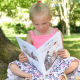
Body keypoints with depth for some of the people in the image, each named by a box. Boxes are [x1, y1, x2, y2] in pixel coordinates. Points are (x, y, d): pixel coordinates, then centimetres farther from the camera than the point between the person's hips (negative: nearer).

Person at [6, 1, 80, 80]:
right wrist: (22, 58, -16)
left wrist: (66, 54, -22)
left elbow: (61, 52, 3)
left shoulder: (56, 33, 2)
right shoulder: (31, 36, 5)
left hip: (53, 64, 0)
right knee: (12, 66, -18)